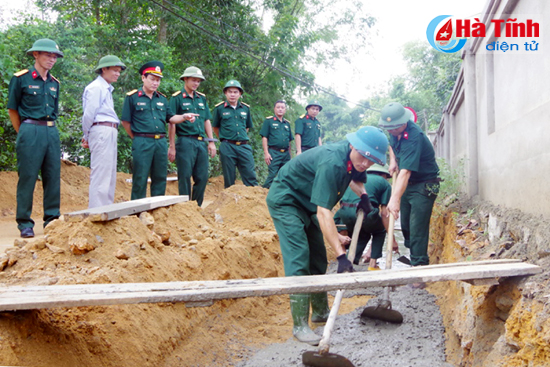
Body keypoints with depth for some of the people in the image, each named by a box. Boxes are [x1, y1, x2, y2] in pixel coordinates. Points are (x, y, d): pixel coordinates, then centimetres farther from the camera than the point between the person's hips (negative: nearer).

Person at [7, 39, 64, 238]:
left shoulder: (54, 83, 14)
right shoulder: (21, 78, -2)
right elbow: (12, 109, 2)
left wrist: (50, 129, 14)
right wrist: (24, 134, 5)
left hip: (52, 132, 6)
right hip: (30, 131, -5)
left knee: (53, 177, 6)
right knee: (27, 177, -3)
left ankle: (52, 220, 15)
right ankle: (25, 224, 4)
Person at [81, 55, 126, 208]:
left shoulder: (107, 89, 21)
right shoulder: (96, 87, -8)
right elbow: (88, 114, -11)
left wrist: (87, 137, 11)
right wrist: (87, 136, 0)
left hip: (110, 133, 10)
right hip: (101, 131, -10)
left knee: (110, 173, 12)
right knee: (101, 173, -10)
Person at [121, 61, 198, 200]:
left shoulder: (162, 98, 15)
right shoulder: (132, 97, -1)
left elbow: (170, 118, 18)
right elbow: (125, 122, 0)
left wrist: (184, 117, 0)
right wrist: (137, 138, 2)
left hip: (161, 142, 5)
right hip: (142, 143, -5)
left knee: (160, 178, 9)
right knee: (140, 178, -3)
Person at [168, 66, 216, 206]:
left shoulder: (202, 98, 16)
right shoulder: (177, 98, -2)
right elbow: (171, 123, -6)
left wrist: (211, 142, 11)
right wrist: (172, 146, -10)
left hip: (201, 142, 6)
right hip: (185, 142, -6)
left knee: (202, 177, 5)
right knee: (185, 177, -3)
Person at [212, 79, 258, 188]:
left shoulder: (245, 108, 11)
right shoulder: (219, 108, 2)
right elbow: (215, 127, 11)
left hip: (244, 146, 2)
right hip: (227, 147, -2)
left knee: (250, 177, -1)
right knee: (229, 180, 3)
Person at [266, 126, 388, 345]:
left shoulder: (352, 158, -8)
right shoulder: (332, 163, -36)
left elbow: (354, 177, 20)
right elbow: (323, 213, -40)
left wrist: (362, 193, -1)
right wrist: (340, 255, -42)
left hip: (306, 203, 9)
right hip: (284, 201, -9)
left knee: (318, 259, 12)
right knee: (298, 259, -17)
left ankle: (320, 311, 26)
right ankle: (300, 325, -14)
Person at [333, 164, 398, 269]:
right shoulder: (384, 183, 18)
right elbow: (384, 213, 9)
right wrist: (393, 240, 13)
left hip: (344, 213, 4)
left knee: (363, 235, 31)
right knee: (380, 230, 28)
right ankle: (372, 264, 15)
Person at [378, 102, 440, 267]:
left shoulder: (413, 137, -32)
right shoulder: (396, 131, -4)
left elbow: (405, 172, -42)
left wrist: (395, 199, -51)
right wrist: (393, 161, 3)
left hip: (424, 185, -9)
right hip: (408, 184, 9)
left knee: (417, 228, -14)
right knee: (405, 224, 15)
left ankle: (419, 264, -9)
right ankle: (412, 255, 32)